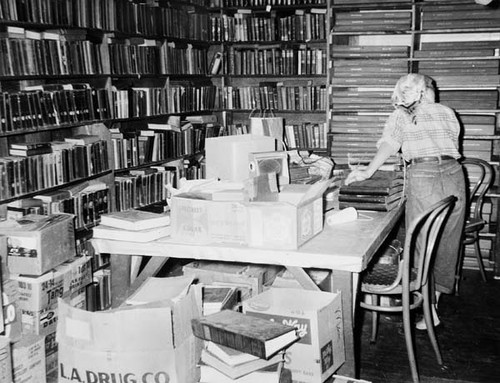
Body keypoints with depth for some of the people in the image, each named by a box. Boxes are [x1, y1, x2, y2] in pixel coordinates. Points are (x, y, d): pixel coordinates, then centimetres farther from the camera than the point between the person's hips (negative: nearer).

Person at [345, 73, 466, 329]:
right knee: (447, 242, 15)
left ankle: (429, 310, 4)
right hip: (453, 174, 3)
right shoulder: (447, 112, 18)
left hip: (422, 176, -3)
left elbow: (389, 144, -8)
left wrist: (368, 171, -13)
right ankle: (437, 295, 29)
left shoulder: (400, 115, 9)